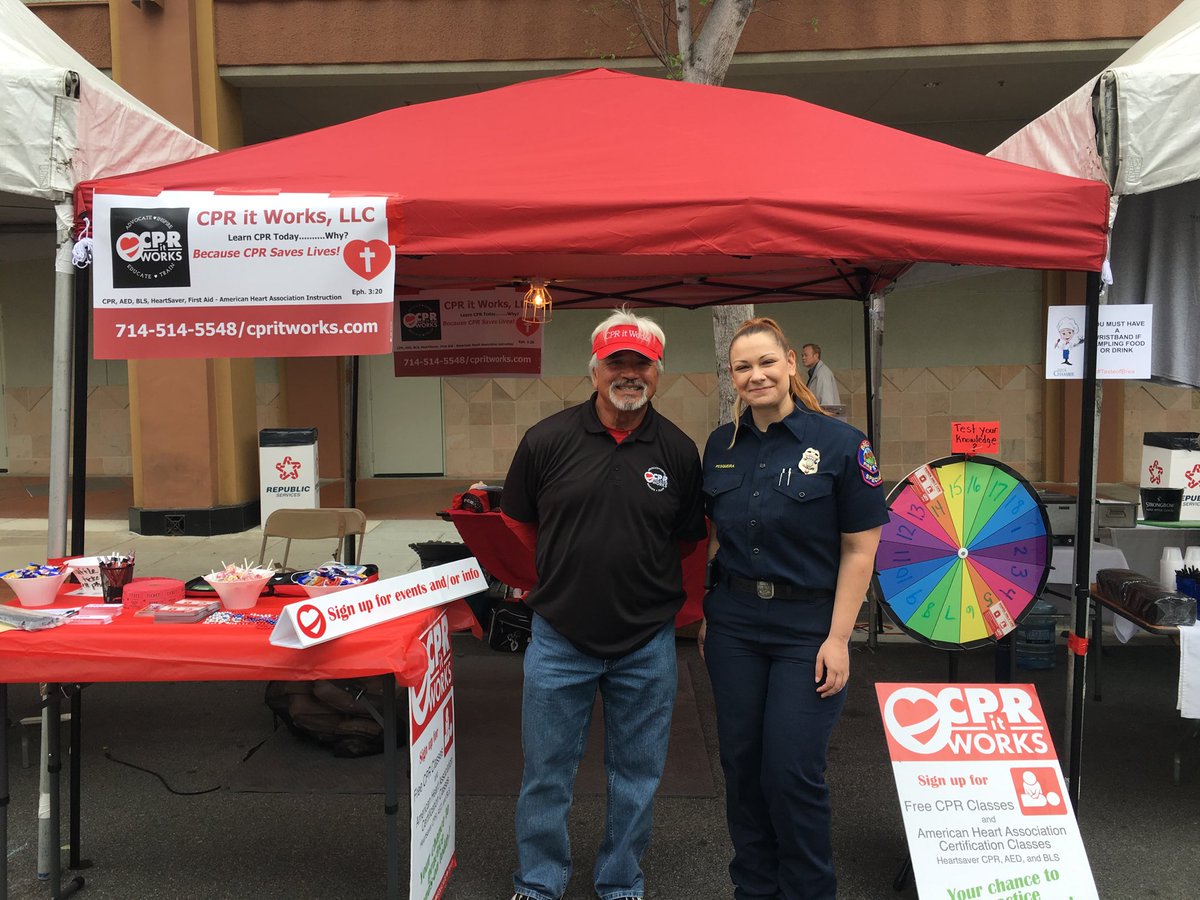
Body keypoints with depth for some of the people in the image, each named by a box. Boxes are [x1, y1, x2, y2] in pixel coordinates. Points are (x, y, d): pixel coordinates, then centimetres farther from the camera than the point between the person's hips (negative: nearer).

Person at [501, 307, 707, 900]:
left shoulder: (679, 451, -1)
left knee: (636, 774, 15)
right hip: (560, 637, -1)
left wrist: (659, 594, 1)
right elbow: (519, 523, 6)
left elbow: (688, 539, 9)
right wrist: (563, 574, 3)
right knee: (546, 773, 11)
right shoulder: (547, 440, -5)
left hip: (647, 645, 1)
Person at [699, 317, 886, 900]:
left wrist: (838, 638, -13)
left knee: (792, 771, -1)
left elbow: (860, 549, -9)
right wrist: (706, 614, 10)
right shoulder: (722, 445, 5)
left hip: (808, 626, -4)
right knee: (741, 763, 12)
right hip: (733, 621, 4)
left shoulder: (840, 444, -9)